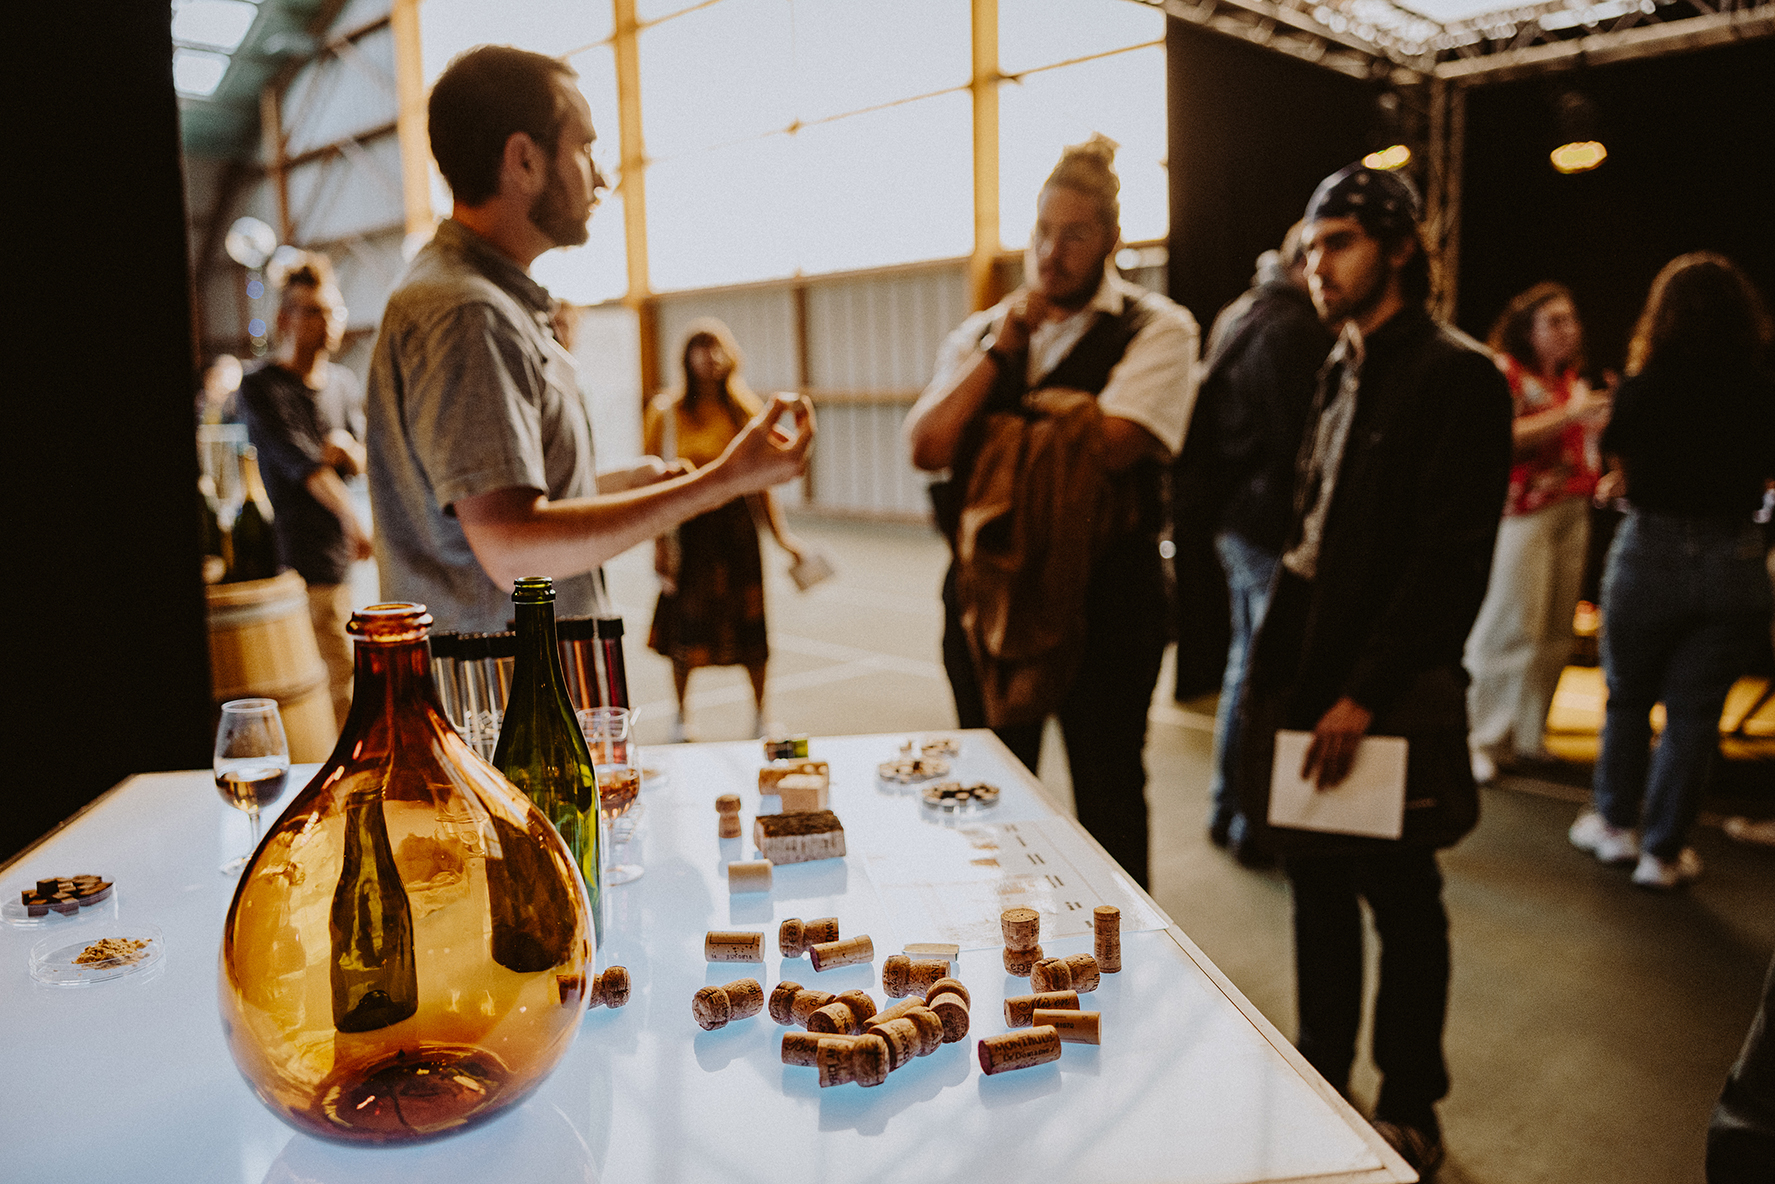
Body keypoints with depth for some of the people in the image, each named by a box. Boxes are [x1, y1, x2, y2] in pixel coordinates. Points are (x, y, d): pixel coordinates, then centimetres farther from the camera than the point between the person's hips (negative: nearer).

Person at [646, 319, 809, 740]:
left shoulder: (745, 411, 3)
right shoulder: (666, 411, 0)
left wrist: (781, 534, -4)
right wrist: (658, 541, -8)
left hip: (736, 522, 1)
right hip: (686, 527, -1)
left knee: (749, 625, 4)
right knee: (683, 628, 7)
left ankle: (760, 715, 21)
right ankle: (680, 716, 26)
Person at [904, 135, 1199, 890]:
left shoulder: (1156, 329, -3)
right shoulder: (981, 333, 12)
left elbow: (1111, 439, -21)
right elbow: (928, 446, -3)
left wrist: (1009, 416, -5)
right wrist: (1003, 346, -6)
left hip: (1103, 598, -4)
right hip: (987, 593, 5)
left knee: (1107, 796, 9)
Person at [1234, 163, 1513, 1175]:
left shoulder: (1456, 374, -9)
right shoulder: (1340, 372, 14)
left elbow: (1451, 558, -16)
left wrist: (1364, 693, -17)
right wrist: (1276, 668, 9)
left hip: (1390, 699, -7)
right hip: (1305, 680, 7)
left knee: (1401, 905, 7)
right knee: (1319, 892, 15)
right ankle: (1321, 1083, 31)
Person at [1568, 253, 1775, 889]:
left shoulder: (1644, 387, -10)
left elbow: (1615, 452, 6)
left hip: (1651, 551, -1)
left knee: (1627, 696, 17)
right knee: (1694, 712, 9)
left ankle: (1615, 824, 29)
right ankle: (1664, 850, 16)